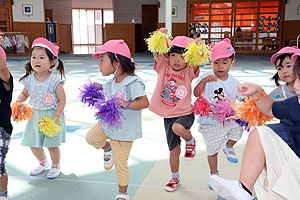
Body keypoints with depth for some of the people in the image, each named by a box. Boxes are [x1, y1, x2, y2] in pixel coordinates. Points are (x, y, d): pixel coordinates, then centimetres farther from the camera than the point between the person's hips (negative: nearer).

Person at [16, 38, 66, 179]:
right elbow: (24, 94, 12)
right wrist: (18, 102, -8)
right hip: (35, 116, 5)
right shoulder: (29, 79, -4)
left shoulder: (55, 81, -18)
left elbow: (62, 100, -14)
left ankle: (56, 166, 30)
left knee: (52, 145, 2)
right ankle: (43, 163, 42)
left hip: (52, 115, -5)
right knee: (33, 145, 13)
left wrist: (56, 117, -17)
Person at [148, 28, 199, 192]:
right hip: (168, 115, 3)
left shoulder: (189, 71, -7)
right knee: (174, 150, 12)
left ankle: (191, 141, 0)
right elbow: (157, 53, -13)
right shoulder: (164, 67, -1)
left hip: (185, 113, -3)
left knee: (178, 128, -37)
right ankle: (175, 178, 37)